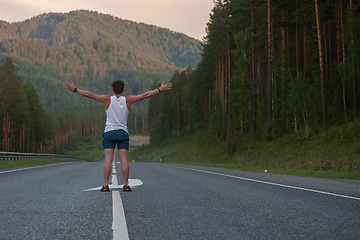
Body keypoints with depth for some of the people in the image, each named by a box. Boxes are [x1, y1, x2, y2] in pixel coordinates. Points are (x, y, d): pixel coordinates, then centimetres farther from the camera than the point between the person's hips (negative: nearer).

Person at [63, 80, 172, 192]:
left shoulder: (108, 99, -1)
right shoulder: (127, 100, 2)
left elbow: (89, 94, -3)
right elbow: (145, 95, 5)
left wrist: (74, 89, 2)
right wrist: (160, 89, 11)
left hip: (109, 132, -1)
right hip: (123, 132, 1)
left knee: (108, 159, -3)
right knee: (124, 159, 0)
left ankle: (106, 185, -6)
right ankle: (126, 185, -3)